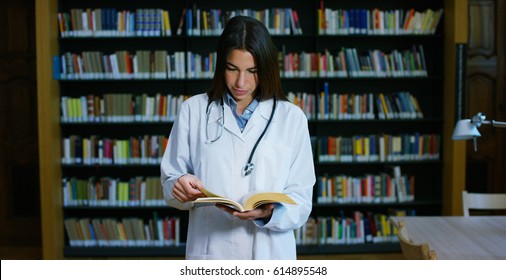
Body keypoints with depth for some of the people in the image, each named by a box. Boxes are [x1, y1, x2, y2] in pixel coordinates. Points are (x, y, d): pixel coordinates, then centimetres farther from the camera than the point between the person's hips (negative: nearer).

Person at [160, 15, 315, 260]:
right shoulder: (193, 110, 0)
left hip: (270, 254, 0)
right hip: (209, 251, 1)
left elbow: (301, 202, -4)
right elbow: (169, 181, 2)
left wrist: (268, 213, -23)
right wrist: (181, 187, -19)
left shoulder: (291, 118, -2)